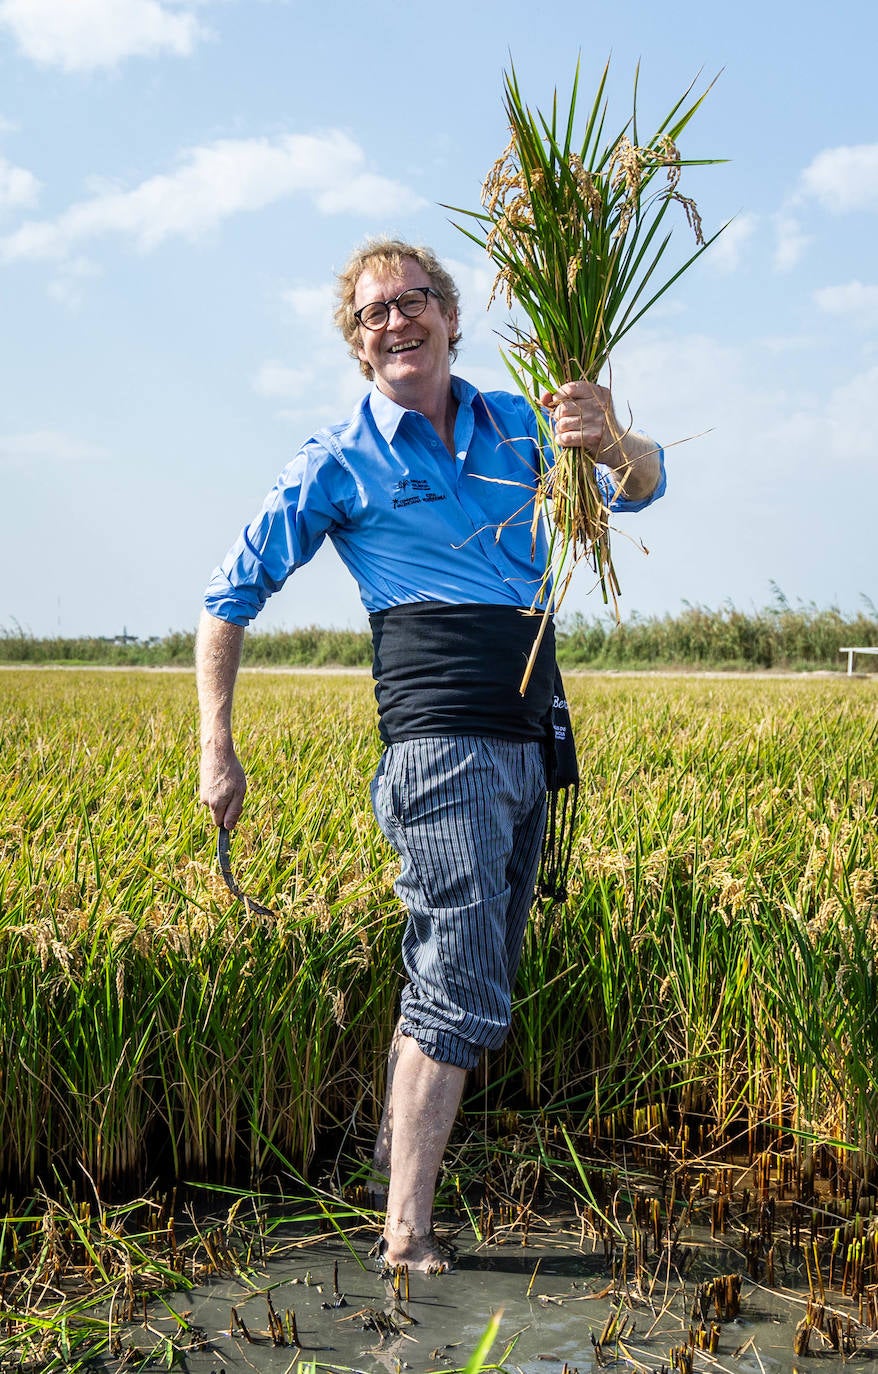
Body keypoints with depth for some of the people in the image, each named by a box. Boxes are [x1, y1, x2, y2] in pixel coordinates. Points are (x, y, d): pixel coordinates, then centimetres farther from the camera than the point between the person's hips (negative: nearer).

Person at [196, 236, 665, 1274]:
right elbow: (229, 600, 5)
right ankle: (407, 1231, -3)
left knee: (471, 972, 15)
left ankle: (398, 1142, 32)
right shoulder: (340, 463, 0)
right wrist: (216, 747, -3)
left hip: (528, 750, 6)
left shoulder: (515, 425, 13)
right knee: (461, 989, -11)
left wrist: (612, 444, -24)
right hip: (442, 746, -6)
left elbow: (641, 487, 1)